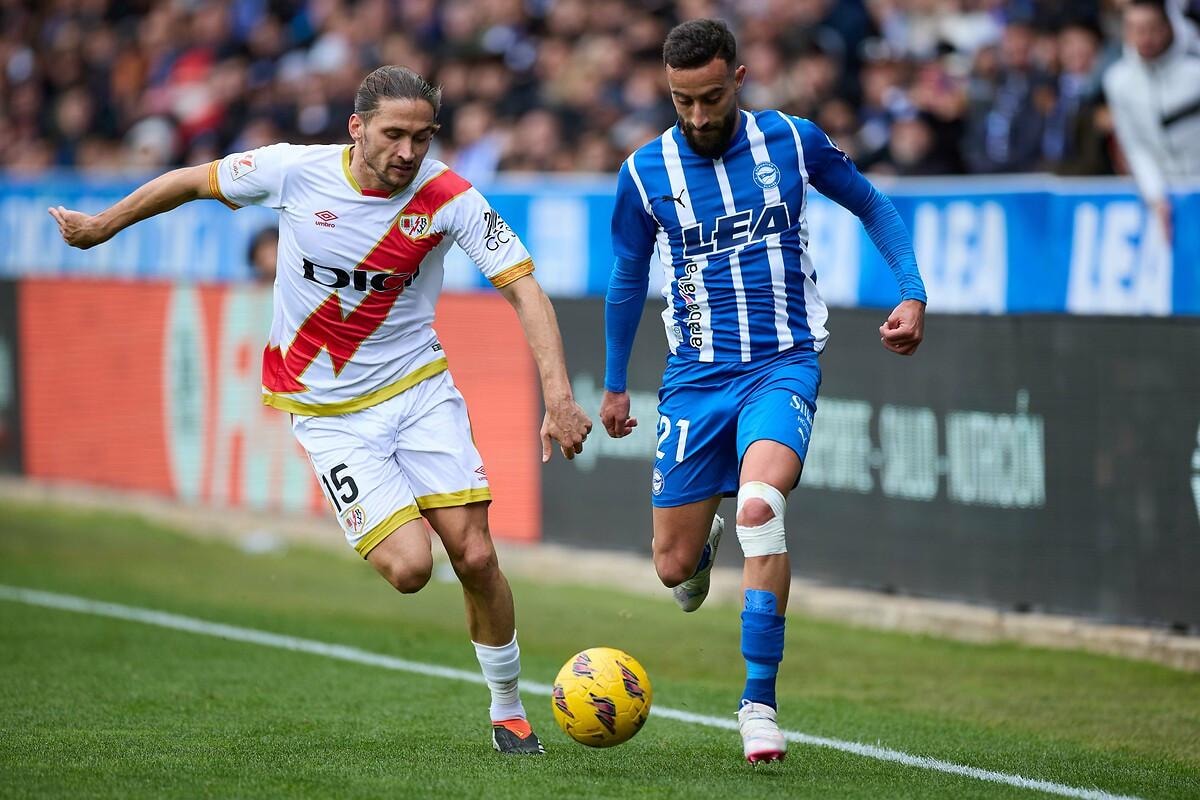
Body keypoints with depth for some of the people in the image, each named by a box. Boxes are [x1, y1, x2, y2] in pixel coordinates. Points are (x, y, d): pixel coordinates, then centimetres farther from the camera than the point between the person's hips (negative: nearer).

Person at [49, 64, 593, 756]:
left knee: (475, 556, -8)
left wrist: (559, 399, -27)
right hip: (328, 413, -1)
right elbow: (194, 181, 4)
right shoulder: (294, 170, -13)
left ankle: (509, 711, 15)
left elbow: (524, 289, -15)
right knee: (409, 569, -15)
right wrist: (103, 225, 18)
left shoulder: (448, 198, -14)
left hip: (419, 388, 1)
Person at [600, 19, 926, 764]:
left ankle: (759, 704, -23)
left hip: (785, 363, -2)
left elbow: (873, 206, 12)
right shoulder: (646, 172, -2)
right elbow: (628, 277, 14)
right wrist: (614, 384, 20)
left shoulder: (792, 141, -4)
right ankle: (705, 542, 42)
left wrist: (913, 292, 0)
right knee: (674, 566, 0)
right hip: (696, 375, 2)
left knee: (759, 503, -30)